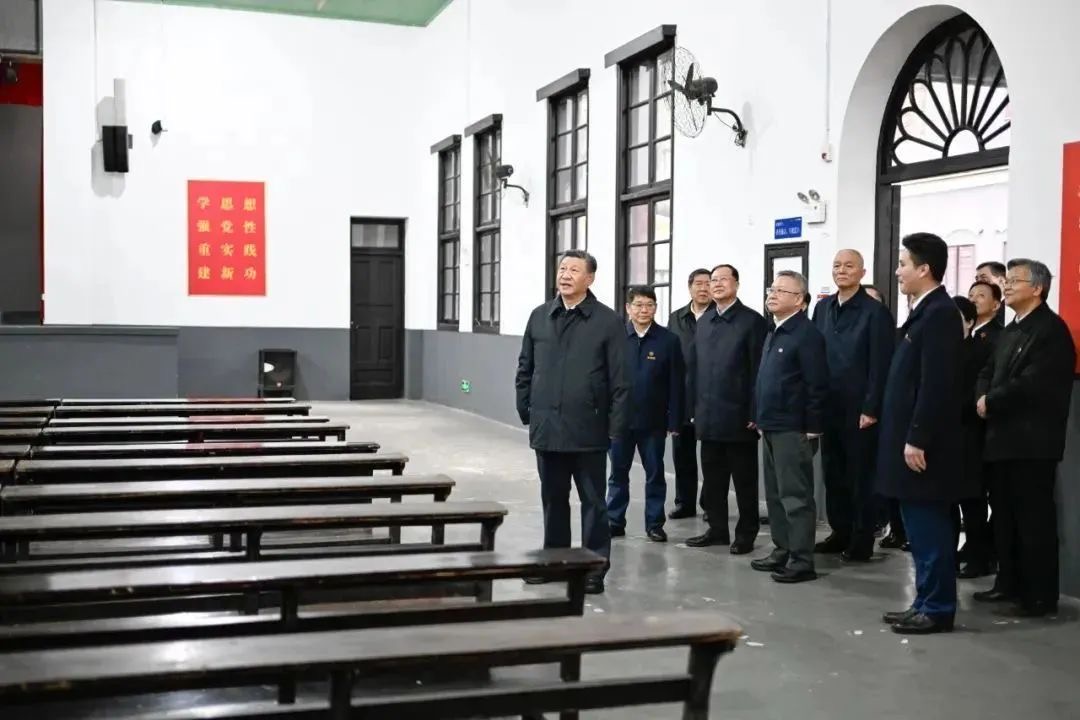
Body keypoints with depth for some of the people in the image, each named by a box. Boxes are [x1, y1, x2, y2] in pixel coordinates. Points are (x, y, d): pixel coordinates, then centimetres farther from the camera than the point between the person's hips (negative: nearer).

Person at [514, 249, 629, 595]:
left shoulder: (608, 321, -4)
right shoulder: (540, 317, 8)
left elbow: (619, 379, -6)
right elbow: (525, 368, 14)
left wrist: (616, 426, -9)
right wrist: (526, 411, 9)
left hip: (587, 431, -4)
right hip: (547, 429, 4)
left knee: (593, 501, 5)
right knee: (553, 499, 15)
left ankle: (595, 568, 13)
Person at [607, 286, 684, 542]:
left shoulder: (668, 340, -3)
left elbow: (676, 384, -3)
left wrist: (674, 420, -5)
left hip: (653, 420, -1)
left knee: (655, 473, 9)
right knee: (618, 472, 11)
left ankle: (655, 523, 19)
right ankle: (614, 522, 21)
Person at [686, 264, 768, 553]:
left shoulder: (752, 320, -5)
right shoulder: (703, 322, 13)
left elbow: (759, 369, -9)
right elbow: (697, 367, 14)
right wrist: (695, 407, 10)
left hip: (739, 415, -6)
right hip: (708, 415, 6)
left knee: (744, 479, 4)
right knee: (712, 478, 11)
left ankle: (746, 533, 12)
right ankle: (717, 528, 22)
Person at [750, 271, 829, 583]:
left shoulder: (807, 334, -13)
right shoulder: (774, 334, 15)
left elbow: (817, 386, -17)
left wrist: (812, 429, -17)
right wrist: (760, 419, 16)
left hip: (793, 429, -9)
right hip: (771, 428, 9)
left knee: (795, 495, -4)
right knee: (775, 494, 14)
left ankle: (802, 560, 2)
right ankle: (782, 550, 23)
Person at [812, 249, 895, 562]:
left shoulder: (875, 311, -8)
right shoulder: (822, 308, 10)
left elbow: (880, 365, -12)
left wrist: (871, 409, -15)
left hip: (859, 410, -6)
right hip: (828, 408, 6)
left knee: (861, 475, 4)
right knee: (833, 474, 12)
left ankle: (862, 540, 13)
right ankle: (840, 533, 24)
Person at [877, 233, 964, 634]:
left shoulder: (939, 314, -15)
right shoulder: (925, 312, 15)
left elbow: (937, 385, -21)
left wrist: (917, 439, -21)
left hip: (923, 444, -10)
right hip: (911, 439, 10)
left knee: (929, 529, -3)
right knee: (922, 528, 14)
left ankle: (937, 609, 6)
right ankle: (927, 604, 22)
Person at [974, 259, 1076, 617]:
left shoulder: (1051, 328, -10)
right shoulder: (1009, 332, 20)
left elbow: (1033, 383, -20)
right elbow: (988, 372, 14)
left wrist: (991, 401, -11)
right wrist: (982, 398, -7)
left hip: (1032, 441, -9)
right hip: (1003, 438, 9)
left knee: (1034, 518, -4)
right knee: (1004, 516, 13)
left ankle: (1041, 595, 2)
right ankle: (1009, 583, 23)